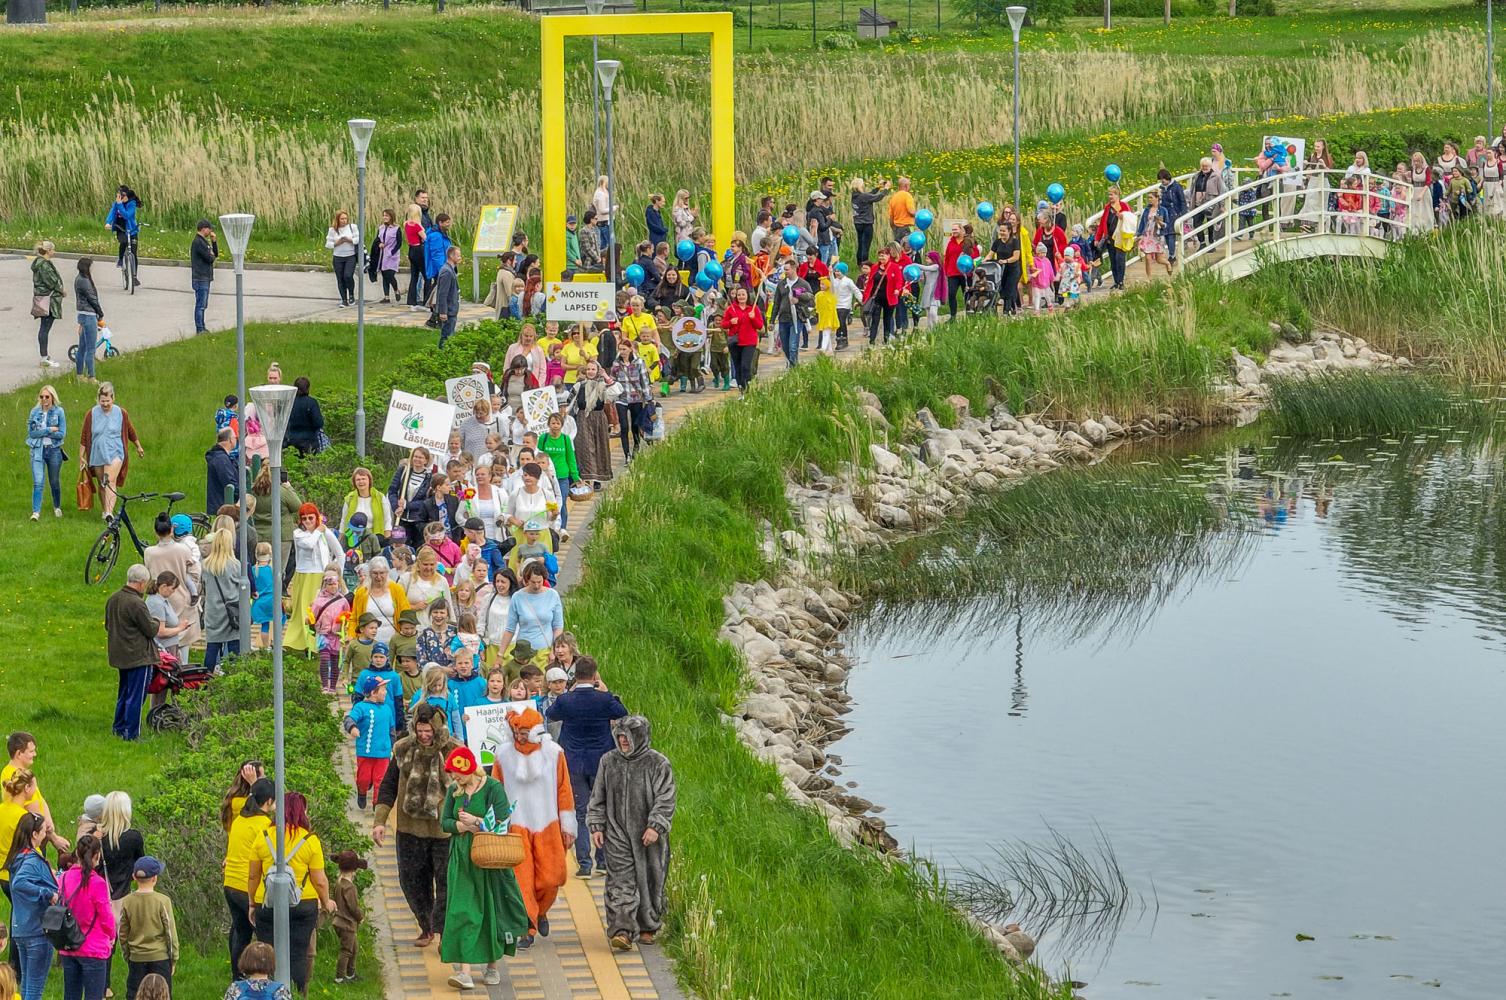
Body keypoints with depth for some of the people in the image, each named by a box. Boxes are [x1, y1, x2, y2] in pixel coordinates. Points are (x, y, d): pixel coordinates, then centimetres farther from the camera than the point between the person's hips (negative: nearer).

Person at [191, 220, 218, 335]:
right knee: (200, 305, -7)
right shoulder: (198, 242, -16)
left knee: (203, 305, 15)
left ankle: (202, 328, 21)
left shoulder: (204, 241, 16)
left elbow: (215, 255, 18)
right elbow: (210, 258, -19)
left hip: (205, 278, 10)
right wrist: (212, 256, 4)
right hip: (200, 279, -10)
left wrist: (214, 241, 6)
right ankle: (200, 329, -6)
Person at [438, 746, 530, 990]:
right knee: (462, 912, -7)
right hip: (462, 859, 3)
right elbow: (444, 822, 3)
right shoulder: (454, 791, 7)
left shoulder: (493, 788, -8)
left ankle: (492, 965, 23)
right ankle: (464, 971, -12)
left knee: (492, 911, 5)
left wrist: (476, 821, -19)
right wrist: (463, 826, -14)